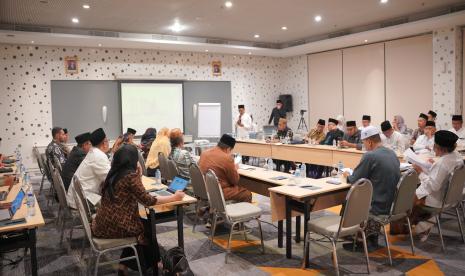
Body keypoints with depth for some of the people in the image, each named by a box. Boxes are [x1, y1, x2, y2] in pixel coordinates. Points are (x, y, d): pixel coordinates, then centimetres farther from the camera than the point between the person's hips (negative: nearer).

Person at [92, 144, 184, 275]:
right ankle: (151, 264, 41)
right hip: (114, 226, -7)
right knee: (149, 227, 20)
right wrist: (174, 197, -6)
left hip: (102, 224, 7)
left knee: (142, 223, 27)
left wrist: (138, 173, 8)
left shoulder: (113, 173, 7)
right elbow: (148, 201, -16)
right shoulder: (130, 175, -18)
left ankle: (124, 265, 31)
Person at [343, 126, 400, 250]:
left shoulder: (370, 156, -20)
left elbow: (355, 180, -13)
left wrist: (347, 176, 9)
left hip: (380, 206, -7)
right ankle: (372, 236, 28)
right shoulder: (393, 154, 5)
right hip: (393, 204, 7)